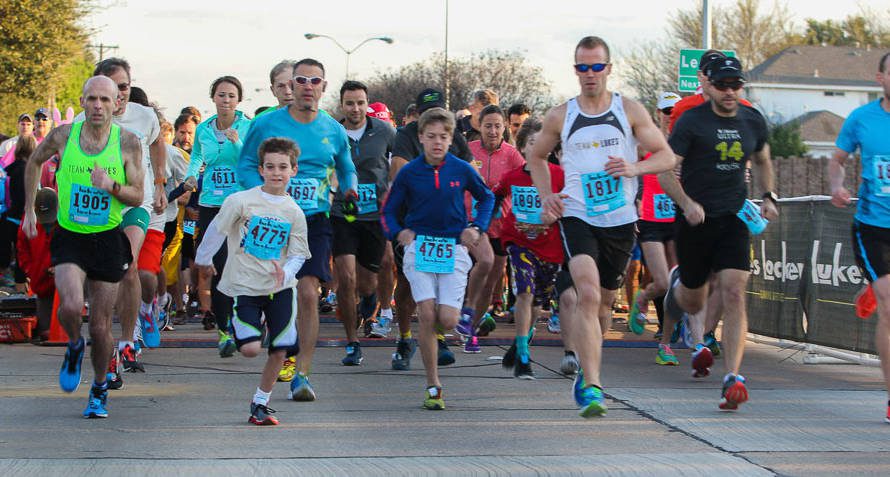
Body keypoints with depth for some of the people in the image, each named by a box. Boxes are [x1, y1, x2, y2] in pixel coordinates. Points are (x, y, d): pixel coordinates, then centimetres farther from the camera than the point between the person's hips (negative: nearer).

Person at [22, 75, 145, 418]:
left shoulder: (127, 142, -7)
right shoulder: (63, 136, -5)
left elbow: (137, 197, -4)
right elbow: (34, 162, 15)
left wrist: (111, 186, -23)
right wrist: (29, 209, 14)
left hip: (108, 240, 0)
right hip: (69, 237, 0)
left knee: (100, 326, 5)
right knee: (71, 305, -24)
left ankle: (100, 389, 29)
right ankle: (74, 347, 10)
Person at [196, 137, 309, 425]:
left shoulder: (294, 212, 1)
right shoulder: (240, 201, -9)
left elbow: (298, 254, 2)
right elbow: (216, 231, 4)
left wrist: (286, 270, -19)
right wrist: (204, 259, 15)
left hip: (280, 288, 3)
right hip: (244, 286, -3)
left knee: (279, 351, 0)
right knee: (250, 349, -13)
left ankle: (261, 403, 20)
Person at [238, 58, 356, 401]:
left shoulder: (334, 131, 7)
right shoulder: (266, 124, 0)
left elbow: (346, 169, 24)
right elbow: (246, 165, 4)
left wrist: (350, 189, 4)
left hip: (315, 221, 0)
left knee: (308, 293, -15)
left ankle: (302, 374, -13)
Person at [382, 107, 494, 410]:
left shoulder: (461, 170, 2)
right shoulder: (409, 172, 1)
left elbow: (487, 198, 19)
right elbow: (389, 211, 11)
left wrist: (478, 228, 6)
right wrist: (398, 232, -7)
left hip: (453, 247, 0)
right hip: (419, 246, 0)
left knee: (447, 320, -11)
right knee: (427, 314, -15)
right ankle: (433, 387, -5)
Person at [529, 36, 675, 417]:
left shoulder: (630, 111, 2)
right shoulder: (560, 116, 4)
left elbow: (667, 156, 4)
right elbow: (536, 157, 20)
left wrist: (635, 168, -16)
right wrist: (546, 195, 3)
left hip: (620, 220, 2)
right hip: (577, 217, -2)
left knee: (604, 301, 15)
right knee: (588, 294, -22)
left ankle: (586, 373, 40)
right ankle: (592, 386, -26)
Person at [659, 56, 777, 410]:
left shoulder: (753, 121, 7)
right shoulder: (691, 121, -8)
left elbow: (763, 161, 26)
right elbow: (665, 171, -9)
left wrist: (768, 197, 12)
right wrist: (687, 204, -24)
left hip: (734, 220, 2)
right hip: (696, 220, -2)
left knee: (733, 294, -15)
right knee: (694, 301, 13)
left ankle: (733, 379, -17)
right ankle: (677, 284, 53)